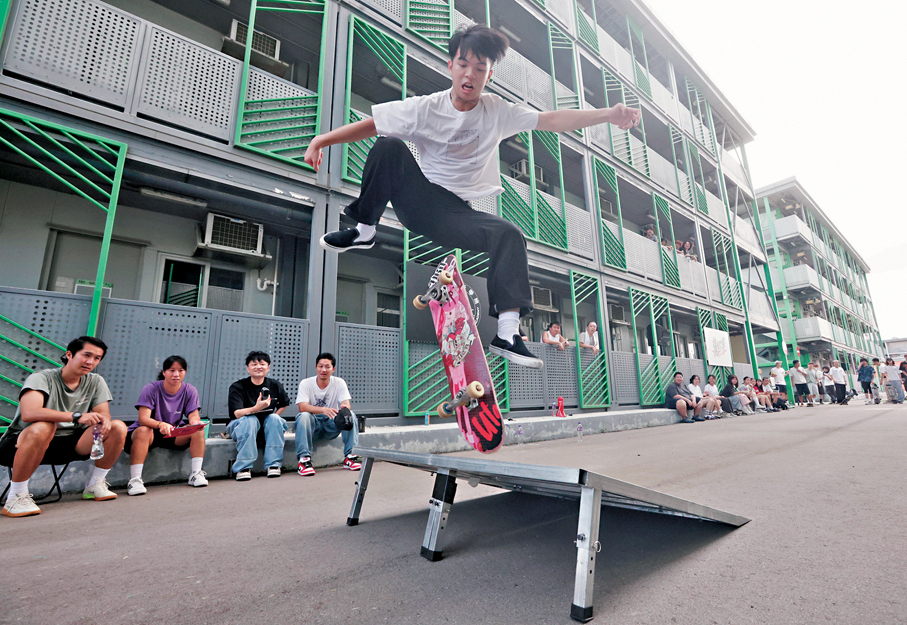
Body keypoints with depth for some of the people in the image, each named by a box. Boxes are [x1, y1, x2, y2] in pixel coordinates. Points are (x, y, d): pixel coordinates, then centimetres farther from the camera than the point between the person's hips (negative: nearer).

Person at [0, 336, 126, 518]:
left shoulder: (96, 382, 2)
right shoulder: (41, 378, -15)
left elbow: (104, 414, -2)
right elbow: (28, 413, -32)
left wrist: (103, 421, -27)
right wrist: (76, 416, -42)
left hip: (66, 445, 5)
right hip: (20, 445, -5)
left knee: (118, 428, -14)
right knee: (42, 427, -38)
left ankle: (95, 486, -2)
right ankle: (16, 497, -21)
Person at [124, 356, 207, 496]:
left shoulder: (190, 391, -5)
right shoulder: (151, 389, -15)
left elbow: (194, 416, -9)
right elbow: (143, 418, -24)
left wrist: (195, 421, -36)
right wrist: (160, 424, -46)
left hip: (172, 434, 3)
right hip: (150, 432, -3)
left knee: (198, 430, -21)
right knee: (143, 431, -36)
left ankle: (195, 474, -18)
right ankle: (134, 479, -32)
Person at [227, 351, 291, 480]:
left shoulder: (275, 385, -1)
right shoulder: (237, 387, -10)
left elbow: (284, 404, 15)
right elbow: (237, 413, -22)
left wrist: (273, 418, -3)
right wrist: (256, 408, -41)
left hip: (267, 425, 3)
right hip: (239, 425, -2)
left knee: (274, 419, -28)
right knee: (250, 420, -33)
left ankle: (273, 464, -23)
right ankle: (244, 467, -30)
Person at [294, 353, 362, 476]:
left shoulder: (339, 383, -3)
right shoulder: (305, 384, -8)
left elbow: (346, 403, -14)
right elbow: (302, 407, -23)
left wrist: (344, 408, -41)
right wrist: (323, 409, -42)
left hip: (332, 425, 2)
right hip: (313, 425, -2)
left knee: (351, 414, -25)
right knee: (303, 416, -33)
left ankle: (350, 456, -17)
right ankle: (304, 459, -29)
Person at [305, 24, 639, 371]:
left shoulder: (498, 111, 3)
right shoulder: (425, 109, -3)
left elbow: (554, 120, 0)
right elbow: (370, 125, -5)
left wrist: (608, 114, -9)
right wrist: (322, 140, -15)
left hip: (455, 214, 1)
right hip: (416, 198, -1)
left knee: (509, 234, -25)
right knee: (388, 146, -24)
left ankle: (507, 333, -28)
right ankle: (364, 230, -10)